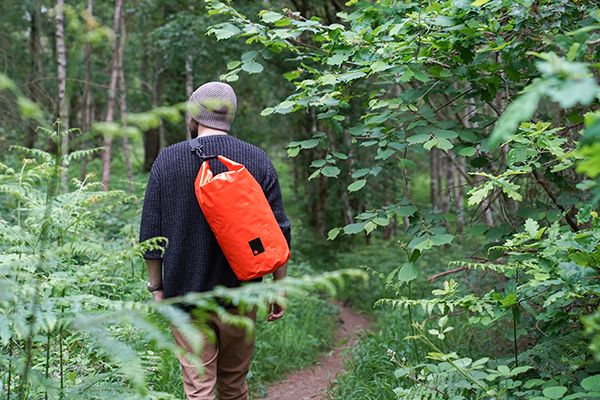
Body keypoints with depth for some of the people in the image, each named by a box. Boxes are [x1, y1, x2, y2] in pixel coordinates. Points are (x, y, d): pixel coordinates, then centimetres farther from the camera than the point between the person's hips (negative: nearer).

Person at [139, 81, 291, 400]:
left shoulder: (167, 160, -4)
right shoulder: (258, 161, -2)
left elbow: (150, 233, -2)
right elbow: (279, 235, -1)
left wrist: (156, 286, 9)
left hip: (186, 294, -1)